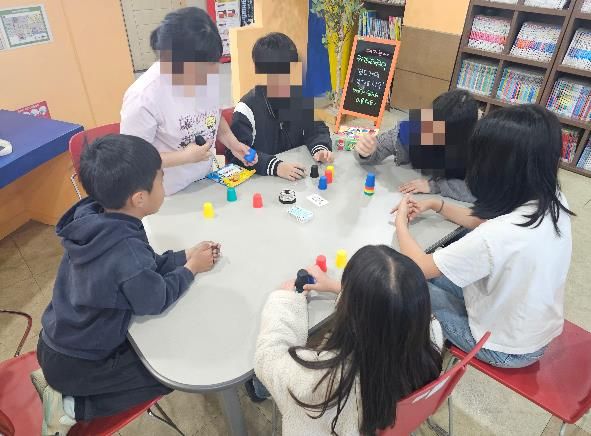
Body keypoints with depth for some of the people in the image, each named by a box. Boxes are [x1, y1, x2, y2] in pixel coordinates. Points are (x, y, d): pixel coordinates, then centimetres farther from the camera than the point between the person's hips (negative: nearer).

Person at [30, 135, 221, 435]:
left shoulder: (93, 219, -12)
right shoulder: (127, 251, -36)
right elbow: (156, 301, -17)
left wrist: (185, 255, -1)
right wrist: (191, 268, -5)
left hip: (57, 342, 7)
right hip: (74, 364, -7)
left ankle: (56, 382, 20)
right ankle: (70, 405, 4)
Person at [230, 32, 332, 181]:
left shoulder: (302, 97, 3)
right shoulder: (247, 108, -13)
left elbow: (316, 128, 8)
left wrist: (320, 148, -14)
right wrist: (275, 166, -33)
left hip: (297, 177, 5)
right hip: (259, 180, -4)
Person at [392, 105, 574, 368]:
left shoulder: (497, 237, -40)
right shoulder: (553, 202, -15)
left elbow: (419, 266, -24)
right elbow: (481, 222, 3)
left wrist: (401, 223, -9)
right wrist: (436, 205, -1)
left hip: (506, 349, -7)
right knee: (438, 271, 13)